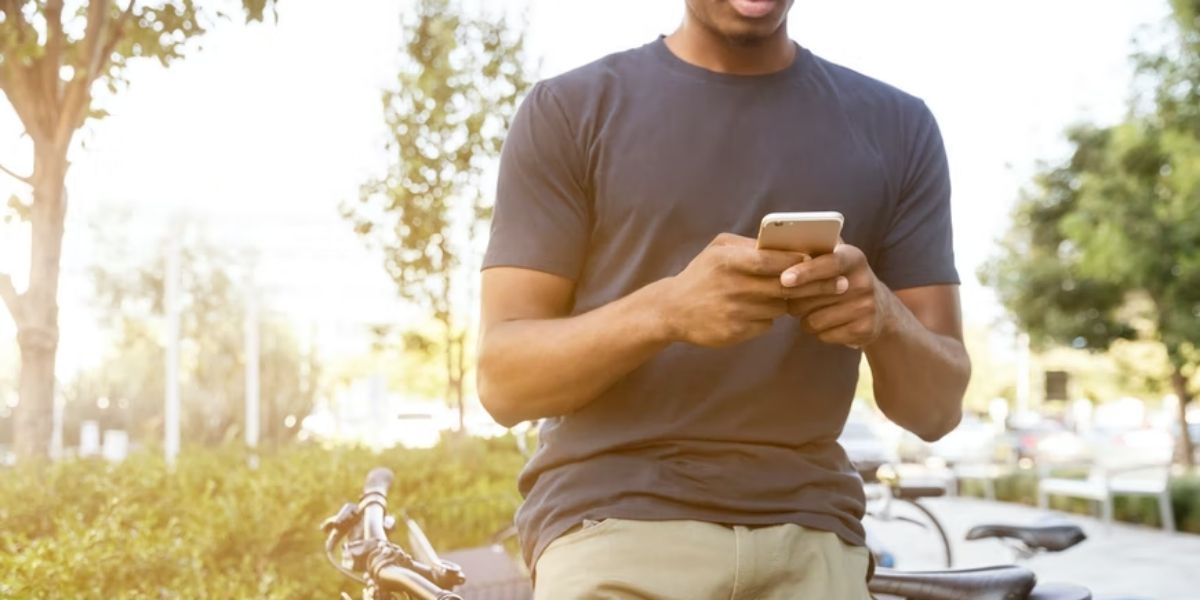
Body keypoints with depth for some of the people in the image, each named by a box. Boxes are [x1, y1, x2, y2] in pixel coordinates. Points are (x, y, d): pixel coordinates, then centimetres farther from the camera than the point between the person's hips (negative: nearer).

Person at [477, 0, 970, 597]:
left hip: (811, 540, 2)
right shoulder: (569, 111, 3)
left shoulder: (897, 127, 9)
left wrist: (885, 318, -15)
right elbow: (502, 377, -3)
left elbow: (938, 404, 8)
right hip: (613, 528, -2)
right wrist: (666, 309, -21)